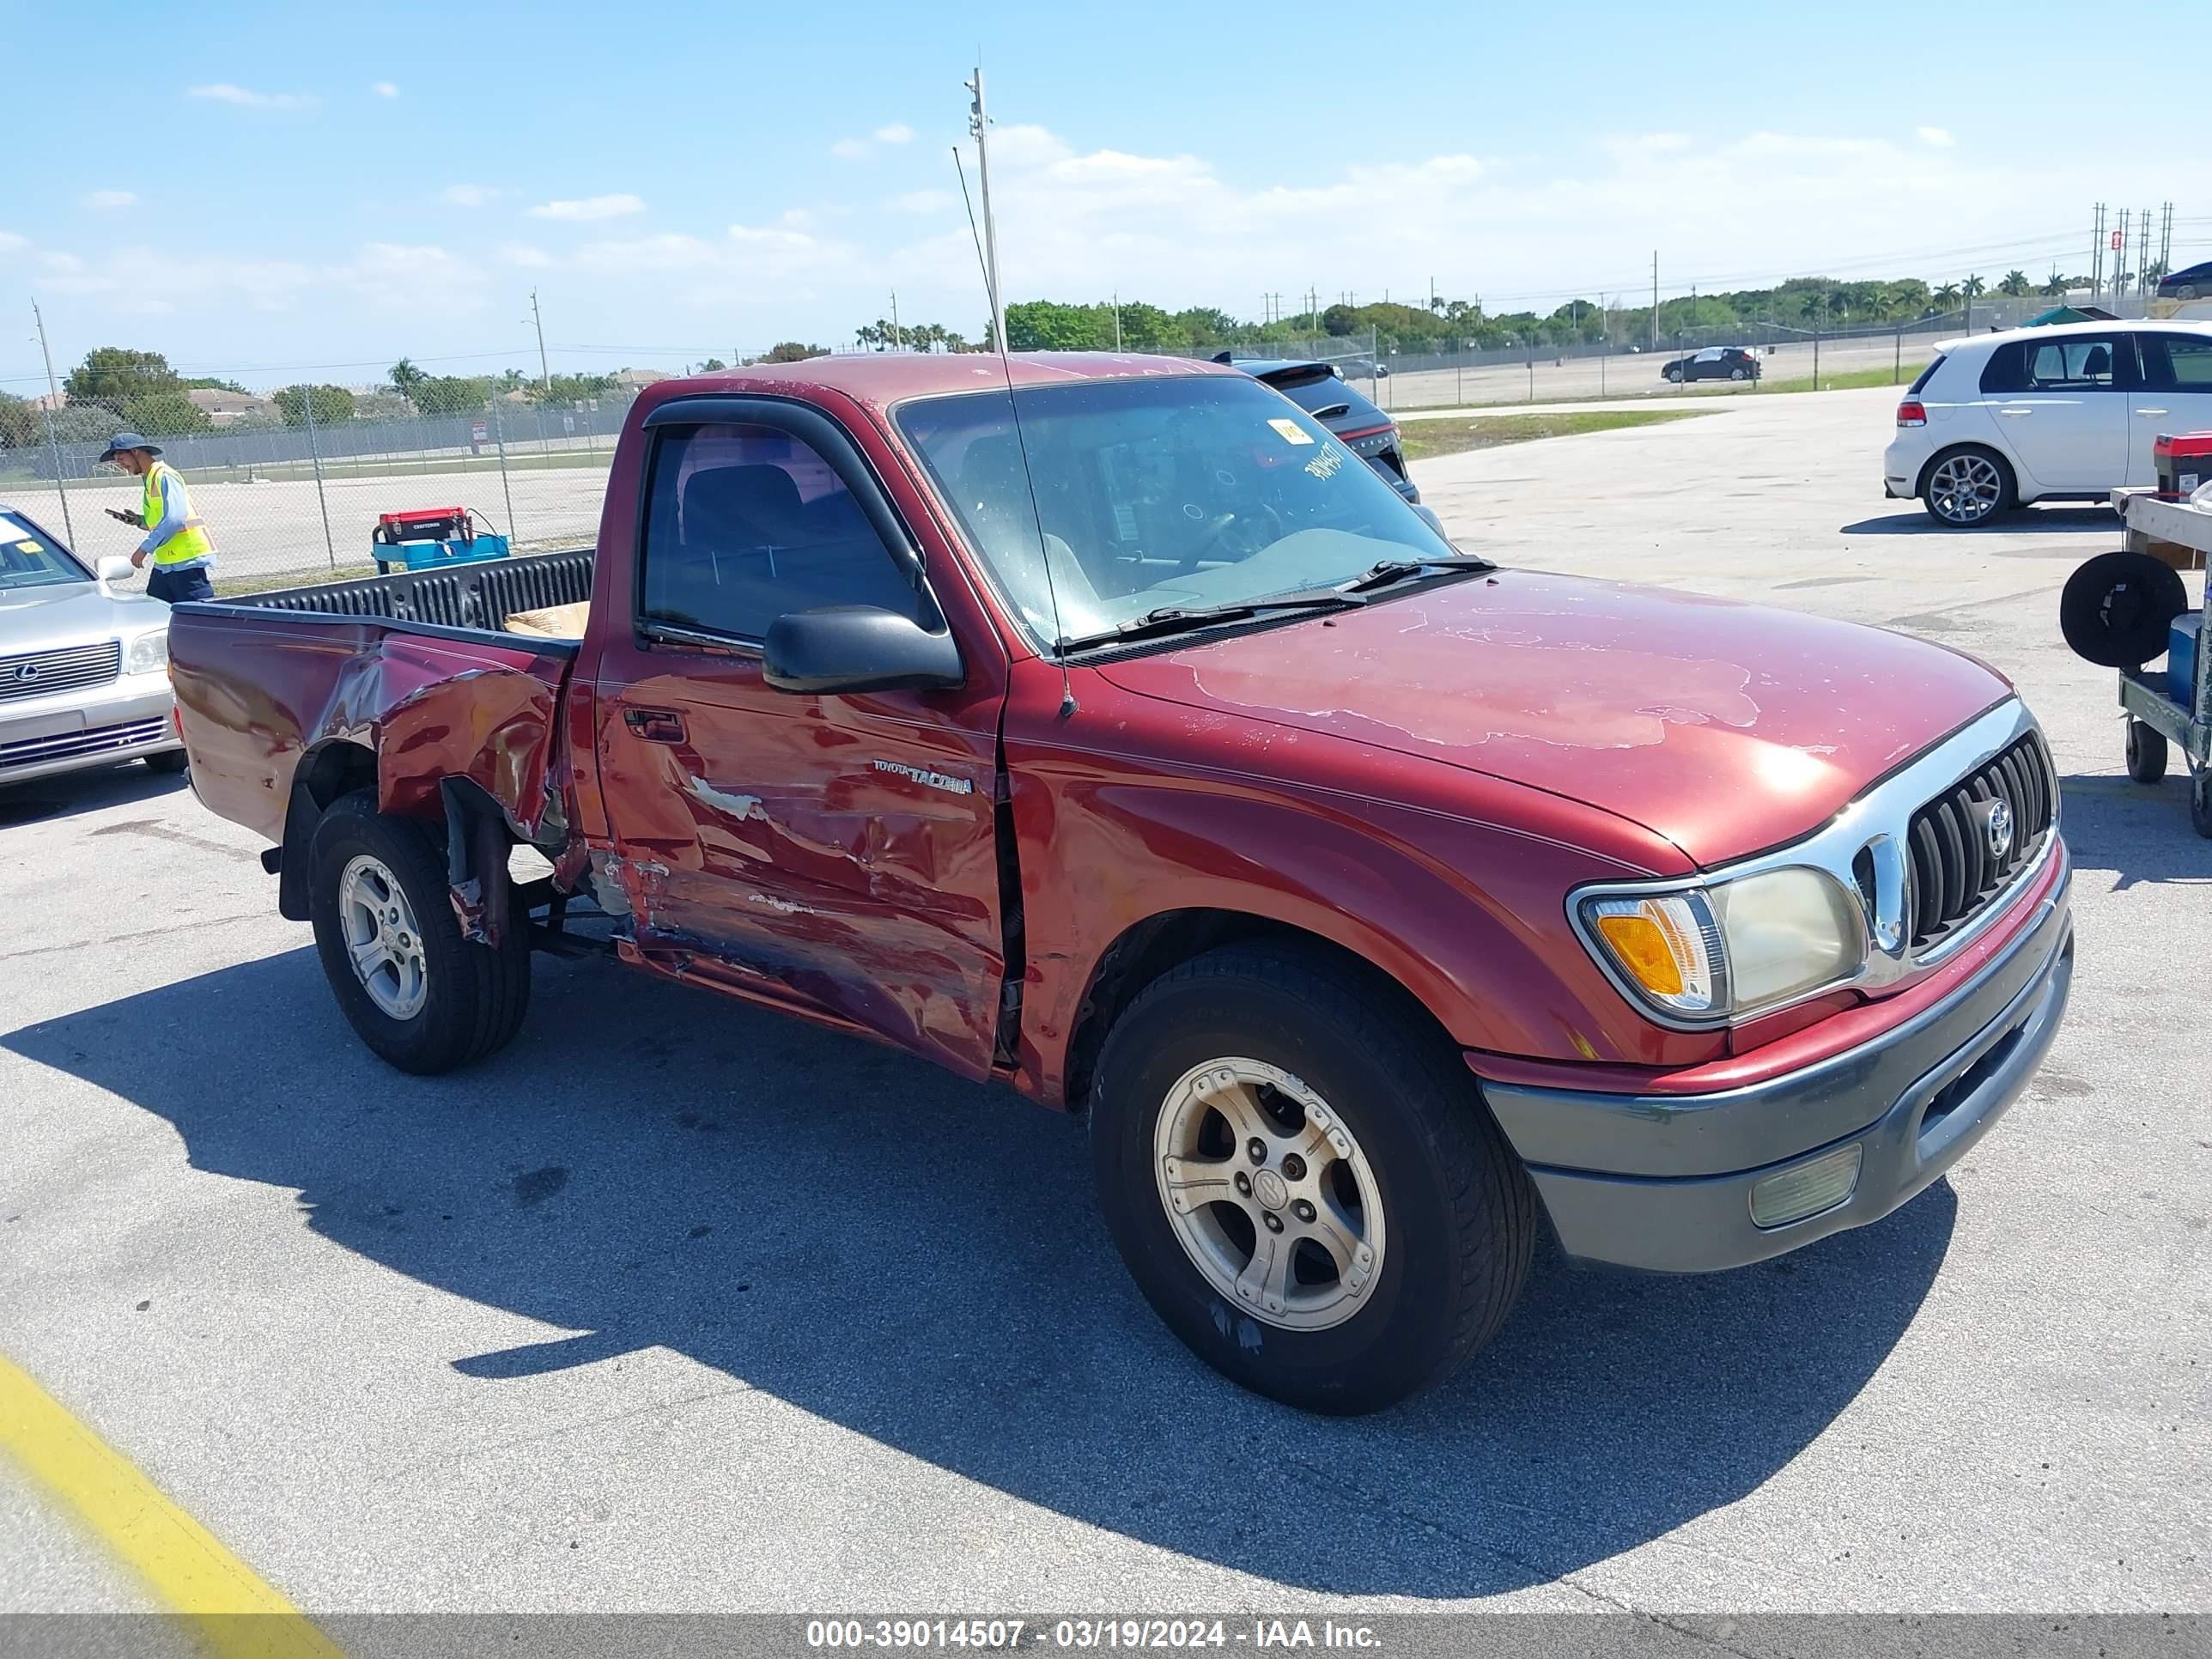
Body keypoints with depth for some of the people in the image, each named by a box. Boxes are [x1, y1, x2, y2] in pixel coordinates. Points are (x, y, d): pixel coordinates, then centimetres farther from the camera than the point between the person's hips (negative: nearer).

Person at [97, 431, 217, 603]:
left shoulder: (164, 476, -11)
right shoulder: (151, 479, 19)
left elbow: (175, 519, -23)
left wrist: (145, 548, -21)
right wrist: (140, 521, 8)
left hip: (188, 559, -10)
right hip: (165, 563, 10)